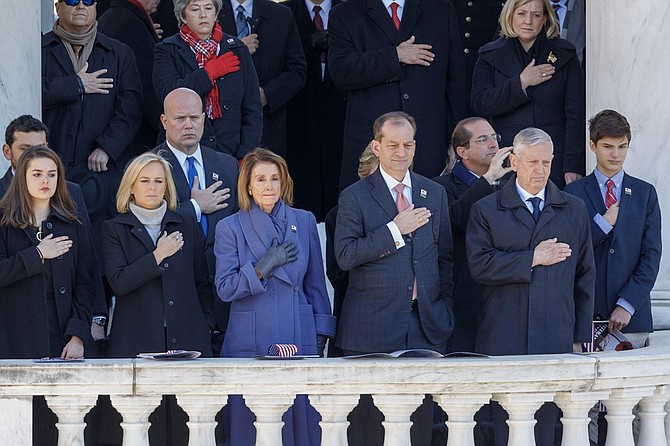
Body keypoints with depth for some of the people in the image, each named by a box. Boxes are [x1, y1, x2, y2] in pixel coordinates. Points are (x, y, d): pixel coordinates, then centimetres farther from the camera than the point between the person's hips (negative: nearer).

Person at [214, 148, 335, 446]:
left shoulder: (304, 222, 9)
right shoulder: (230, 228, 2)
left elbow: (315, 283, 13)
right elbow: (225, 289, -4)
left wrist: (321, 333, 8)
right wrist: (265, 266, -14)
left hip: (299, 339, 2)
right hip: (251, 341, -2)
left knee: (301, 419, 0)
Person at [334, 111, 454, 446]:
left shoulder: (435, 194, 13)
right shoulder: (355, 197, 0)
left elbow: (444, 257, 17)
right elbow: (345, 256, -11)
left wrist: (444, 310, 9)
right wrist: (395, 229, -15)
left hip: (426, 325, 3)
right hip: (372, 326, -3)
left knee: (421, 418, 3)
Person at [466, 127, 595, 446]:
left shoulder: (574, 210, 13)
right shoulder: (486, 210, 6)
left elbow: (584, 276, 13)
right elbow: (479, 265, -7)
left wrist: (580, 336, 9)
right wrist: (532, 259, -12)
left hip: (555, 341, 1)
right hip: (504, 342, -1)